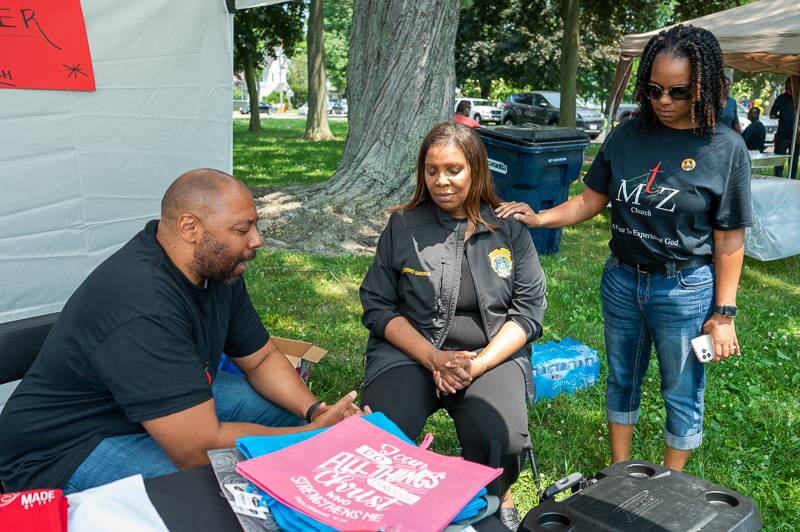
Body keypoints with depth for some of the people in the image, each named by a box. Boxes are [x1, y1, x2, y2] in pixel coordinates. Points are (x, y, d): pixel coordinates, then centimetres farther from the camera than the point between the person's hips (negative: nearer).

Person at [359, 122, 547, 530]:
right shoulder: (402, 227, 3)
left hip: (492, 354, 0)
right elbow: (377, 307, 2)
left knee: (503, 442, -28)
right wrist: (434, 358, -12)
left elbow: (529, 309, 3)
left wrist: (478, 364, -12)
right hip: (409, 352, 0)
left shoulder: (509, 229, 5)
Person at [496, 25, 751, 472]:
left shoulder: (726, 149, -11)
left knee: (682, 393, 11)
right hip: (622, 280, 4)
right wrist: (538, 218, -14)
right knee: (622, 380, 18)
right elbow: (592, 200, 3)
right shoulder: (628, 136, -1)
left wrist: (724, 313, -9)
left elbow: (730, 239, -9)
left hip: (685, 289, -4)